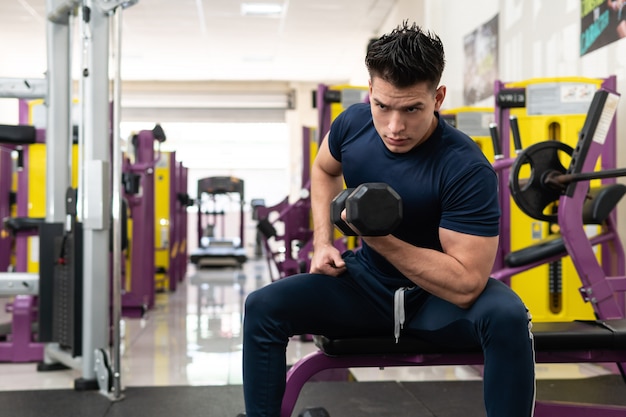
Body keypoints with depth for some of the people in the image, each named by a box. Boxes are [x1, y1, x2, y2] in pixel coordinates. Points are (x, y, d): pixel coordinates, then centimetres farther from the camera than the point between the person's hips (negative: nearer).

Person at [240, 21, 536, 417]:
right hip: (367, 284, 4)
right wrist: (323, 243, 0)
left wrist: (378, 237, -31)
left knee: (507, 317, -35)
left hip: (439, 299, -4)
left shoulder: (467, 169, -27)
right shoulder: (353, 123, -12)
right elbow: (324, 169, 14)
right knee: (263, 307, -14)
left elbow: (465, 285, -30)